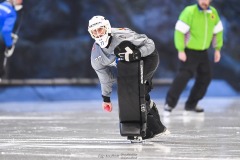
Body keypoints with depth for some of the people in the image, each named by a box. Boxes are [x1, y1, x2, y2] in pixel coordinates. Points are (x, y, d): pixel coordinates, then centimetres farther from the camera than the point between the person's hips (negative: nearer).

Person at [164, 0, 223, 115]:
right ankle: (169, 104, -15)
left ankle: (191, 105, 17)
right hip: (189, 51, -7)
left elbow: (218, 31, 13)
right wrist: (180, 50, -21)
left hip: (203, 52, 7)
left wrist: (217, 49, 10)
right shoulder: (189, 12, -17)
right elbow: (179, 31, -18)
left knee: (205, 77, 7)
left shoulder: (213, 12, 1)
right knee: (184, 76, -17)